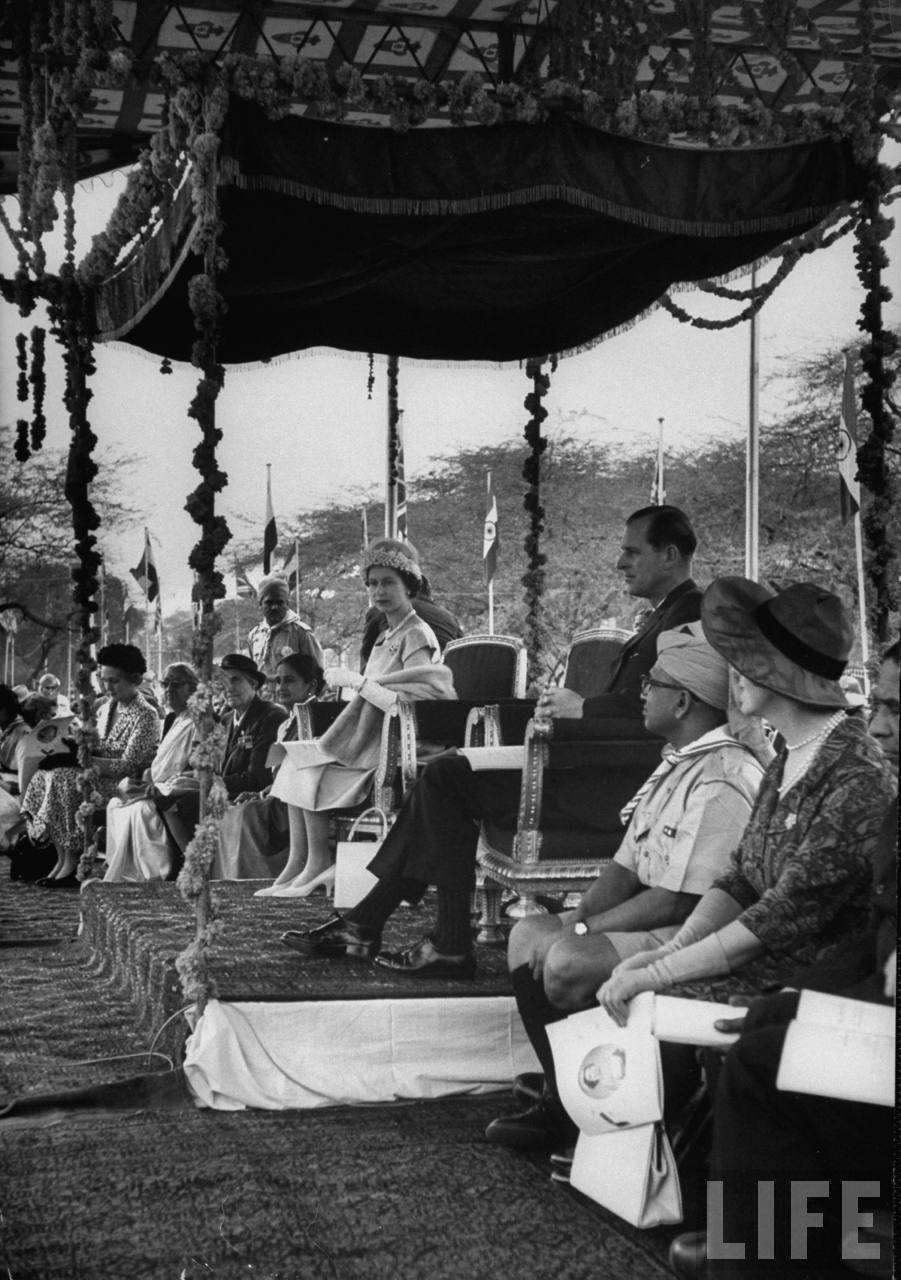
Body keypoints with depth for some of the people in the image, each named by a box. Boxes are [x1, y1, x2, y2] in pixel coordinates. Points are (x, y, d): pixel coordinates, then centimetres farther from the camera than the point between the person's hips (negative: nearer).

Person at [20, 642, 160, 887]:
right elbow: (95, 747, 17)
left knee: (64, 780, -28)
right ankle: (61, 858, -15)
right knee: (44, 775, -14)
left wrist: (86, 759, -19)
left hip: (127, 783, -8)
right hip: (98, 773, 8)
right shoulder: (106, 707, 15)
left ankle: (71, 862, -21)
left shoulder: (146, 716, -10)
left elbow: (128, 764, -16)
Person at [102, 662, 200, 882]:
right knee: (115, 804, -3)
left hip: (181, 791, -10)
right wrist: (145, 783, 0)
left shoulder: (197, 722, -10)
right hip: (162, 788, 10)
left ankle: (151, 876, -24)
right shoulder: (170, 720, 19)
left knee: (142, 808, -31)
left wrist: (156, 789, -21)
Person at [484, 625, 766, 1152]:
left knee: (567, 964, -25)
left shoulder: (724, 780, -22)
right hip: (654, 926, 11)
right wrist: (577, 918, -3)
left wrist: (582, 930, -15)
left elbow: (679, 901, -24)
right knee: (529, 934, 5)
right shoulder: (678, 763, 13)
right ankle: (563, 1099, 4)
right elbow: (627, 870, 15)